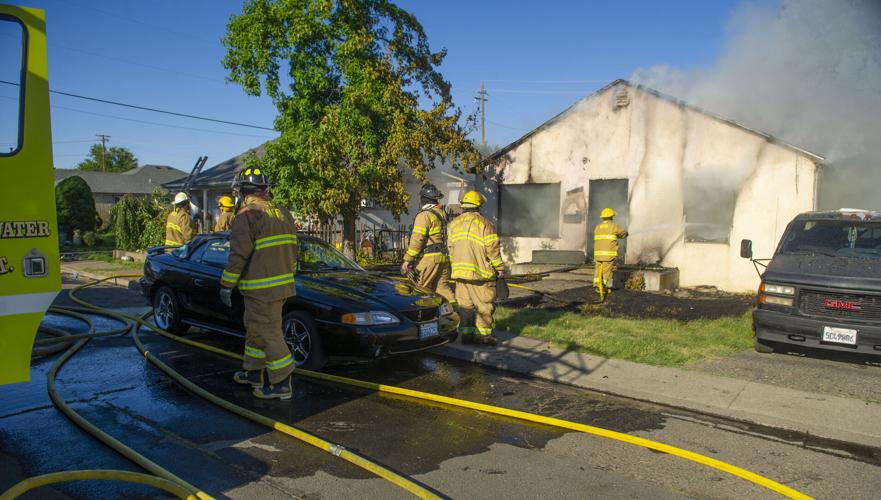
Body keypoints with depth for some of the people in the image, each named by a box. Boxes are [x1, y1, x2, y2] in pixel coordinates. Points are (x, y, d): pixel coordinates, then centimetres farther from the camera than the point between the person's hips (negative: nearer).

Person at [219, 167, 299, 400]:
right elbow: (293, 251, 17)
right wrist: (289, 276, 25)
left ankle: (282, 384, 2)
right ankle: (253, 372, 33)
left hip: (261, 289, -9)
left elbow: (239, 255, -17)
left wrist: (226, 285, -8)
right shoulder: (283, 214, 13)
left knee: (269, 333, -2)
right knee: (254, 328, 22)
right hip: (282, 284, 9)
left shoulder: (246, 216, -13)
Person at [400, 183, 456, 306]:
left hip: (429, 258, -8)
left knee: (421, 289, -2)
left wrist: (407, 260, -14)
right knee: (443, 286, 11)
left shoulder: (424, 215, -11)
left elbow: (417, 240, -16)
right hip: (444, 257, 8)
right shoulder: (442, 213, 16)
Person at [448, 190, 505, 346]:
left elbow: (451, 248, 14)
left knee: (465, 304, 10)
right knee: (484, 304, 3)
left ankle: (466, 333, 11)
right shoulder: (484, 223, -7)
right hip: (480, 271, -5)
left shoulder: (454, 224, 10)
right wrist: (500, 268, -1)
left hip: (460, 270, 5)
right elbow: (492, 248, -9)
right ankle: (483, 334, 4)